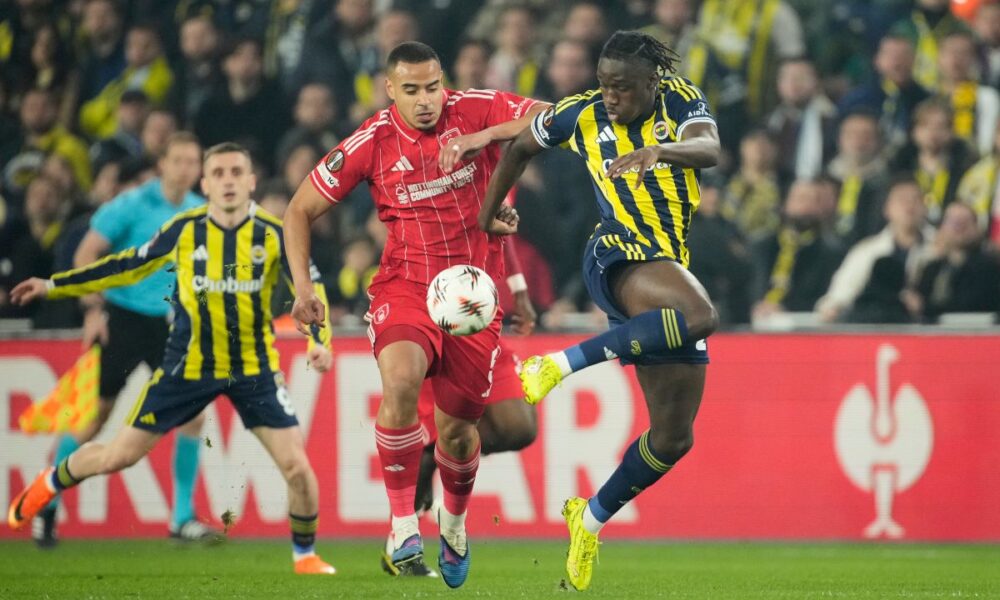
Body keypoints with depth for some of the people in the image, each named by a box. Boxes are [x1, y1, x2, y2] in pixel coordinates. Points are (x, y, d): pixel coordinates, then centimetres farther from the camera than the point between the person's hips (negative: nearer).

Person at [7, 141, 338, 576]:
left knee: (297, 467, -11)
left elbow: (309, 286, -5)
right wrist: (54, 286, 8)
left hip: (255, 368, 0)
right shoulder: (185, 230, -6)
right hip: (188, 366, 0)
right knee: (117, 456, 2)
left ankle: (304, 555, 14)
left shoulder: (273, 234, -9)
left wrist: (319, 340, -24)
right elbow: (130, 265, 5)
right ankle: (50, 483, 33)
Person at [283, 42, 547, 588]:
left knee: (456, 429, 6)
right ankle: (403, 524, -23)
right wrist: (302, 286, -10)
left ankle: (454, 519, 40)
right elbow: (300, 210, 1)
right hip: (404, 286, -1)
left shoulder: (474, 111, -7)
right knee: (400, 379, -32)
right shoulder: (371, 142, -7)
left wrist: (483, 137, -24)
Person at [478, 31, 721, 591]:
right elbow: (521, 146, 18)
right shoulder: (581, 116, -1)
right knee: (701, 317, -39)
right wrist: (489, 213, 25)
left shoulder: (682, 102, 0)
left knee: (673, 437, 5)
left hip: (673, 271, 4)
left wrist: (658, 150, -42)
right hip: (619, 254, -4)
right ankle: (562, 363, -34)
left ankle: (592, 519, 22)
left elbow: (710, 148, -22)